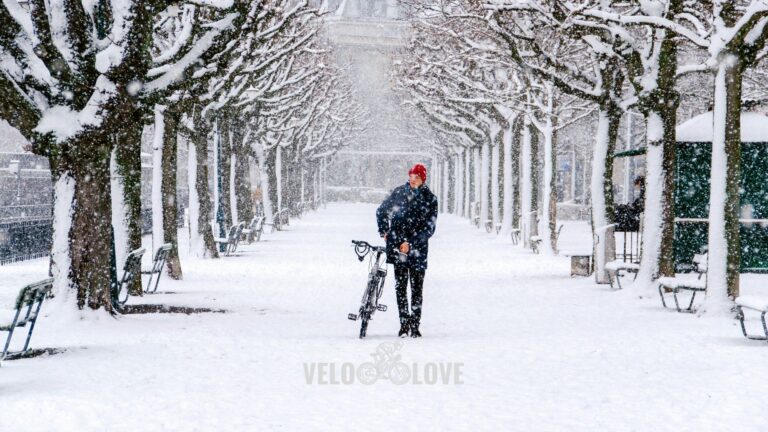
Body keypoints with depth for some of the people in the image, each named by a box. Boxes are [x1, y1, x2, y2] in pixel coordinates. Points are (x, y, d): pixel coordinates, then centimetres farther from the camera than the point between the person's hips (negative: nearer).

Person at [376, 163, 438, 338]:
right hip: (397, 245, 1)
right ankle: (404, 323, 5)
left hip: (417, 247, -1)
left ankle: (415, 325, 8)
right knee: (400, 286, -1)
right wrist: (384, 231, 9)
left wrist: (410, 243, -14)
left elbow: (429, 228, -6)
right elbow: (381, 211, 20)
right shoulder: (399, 192, 5)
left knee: (417, 288, 0)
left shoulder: (430, 198, -2)